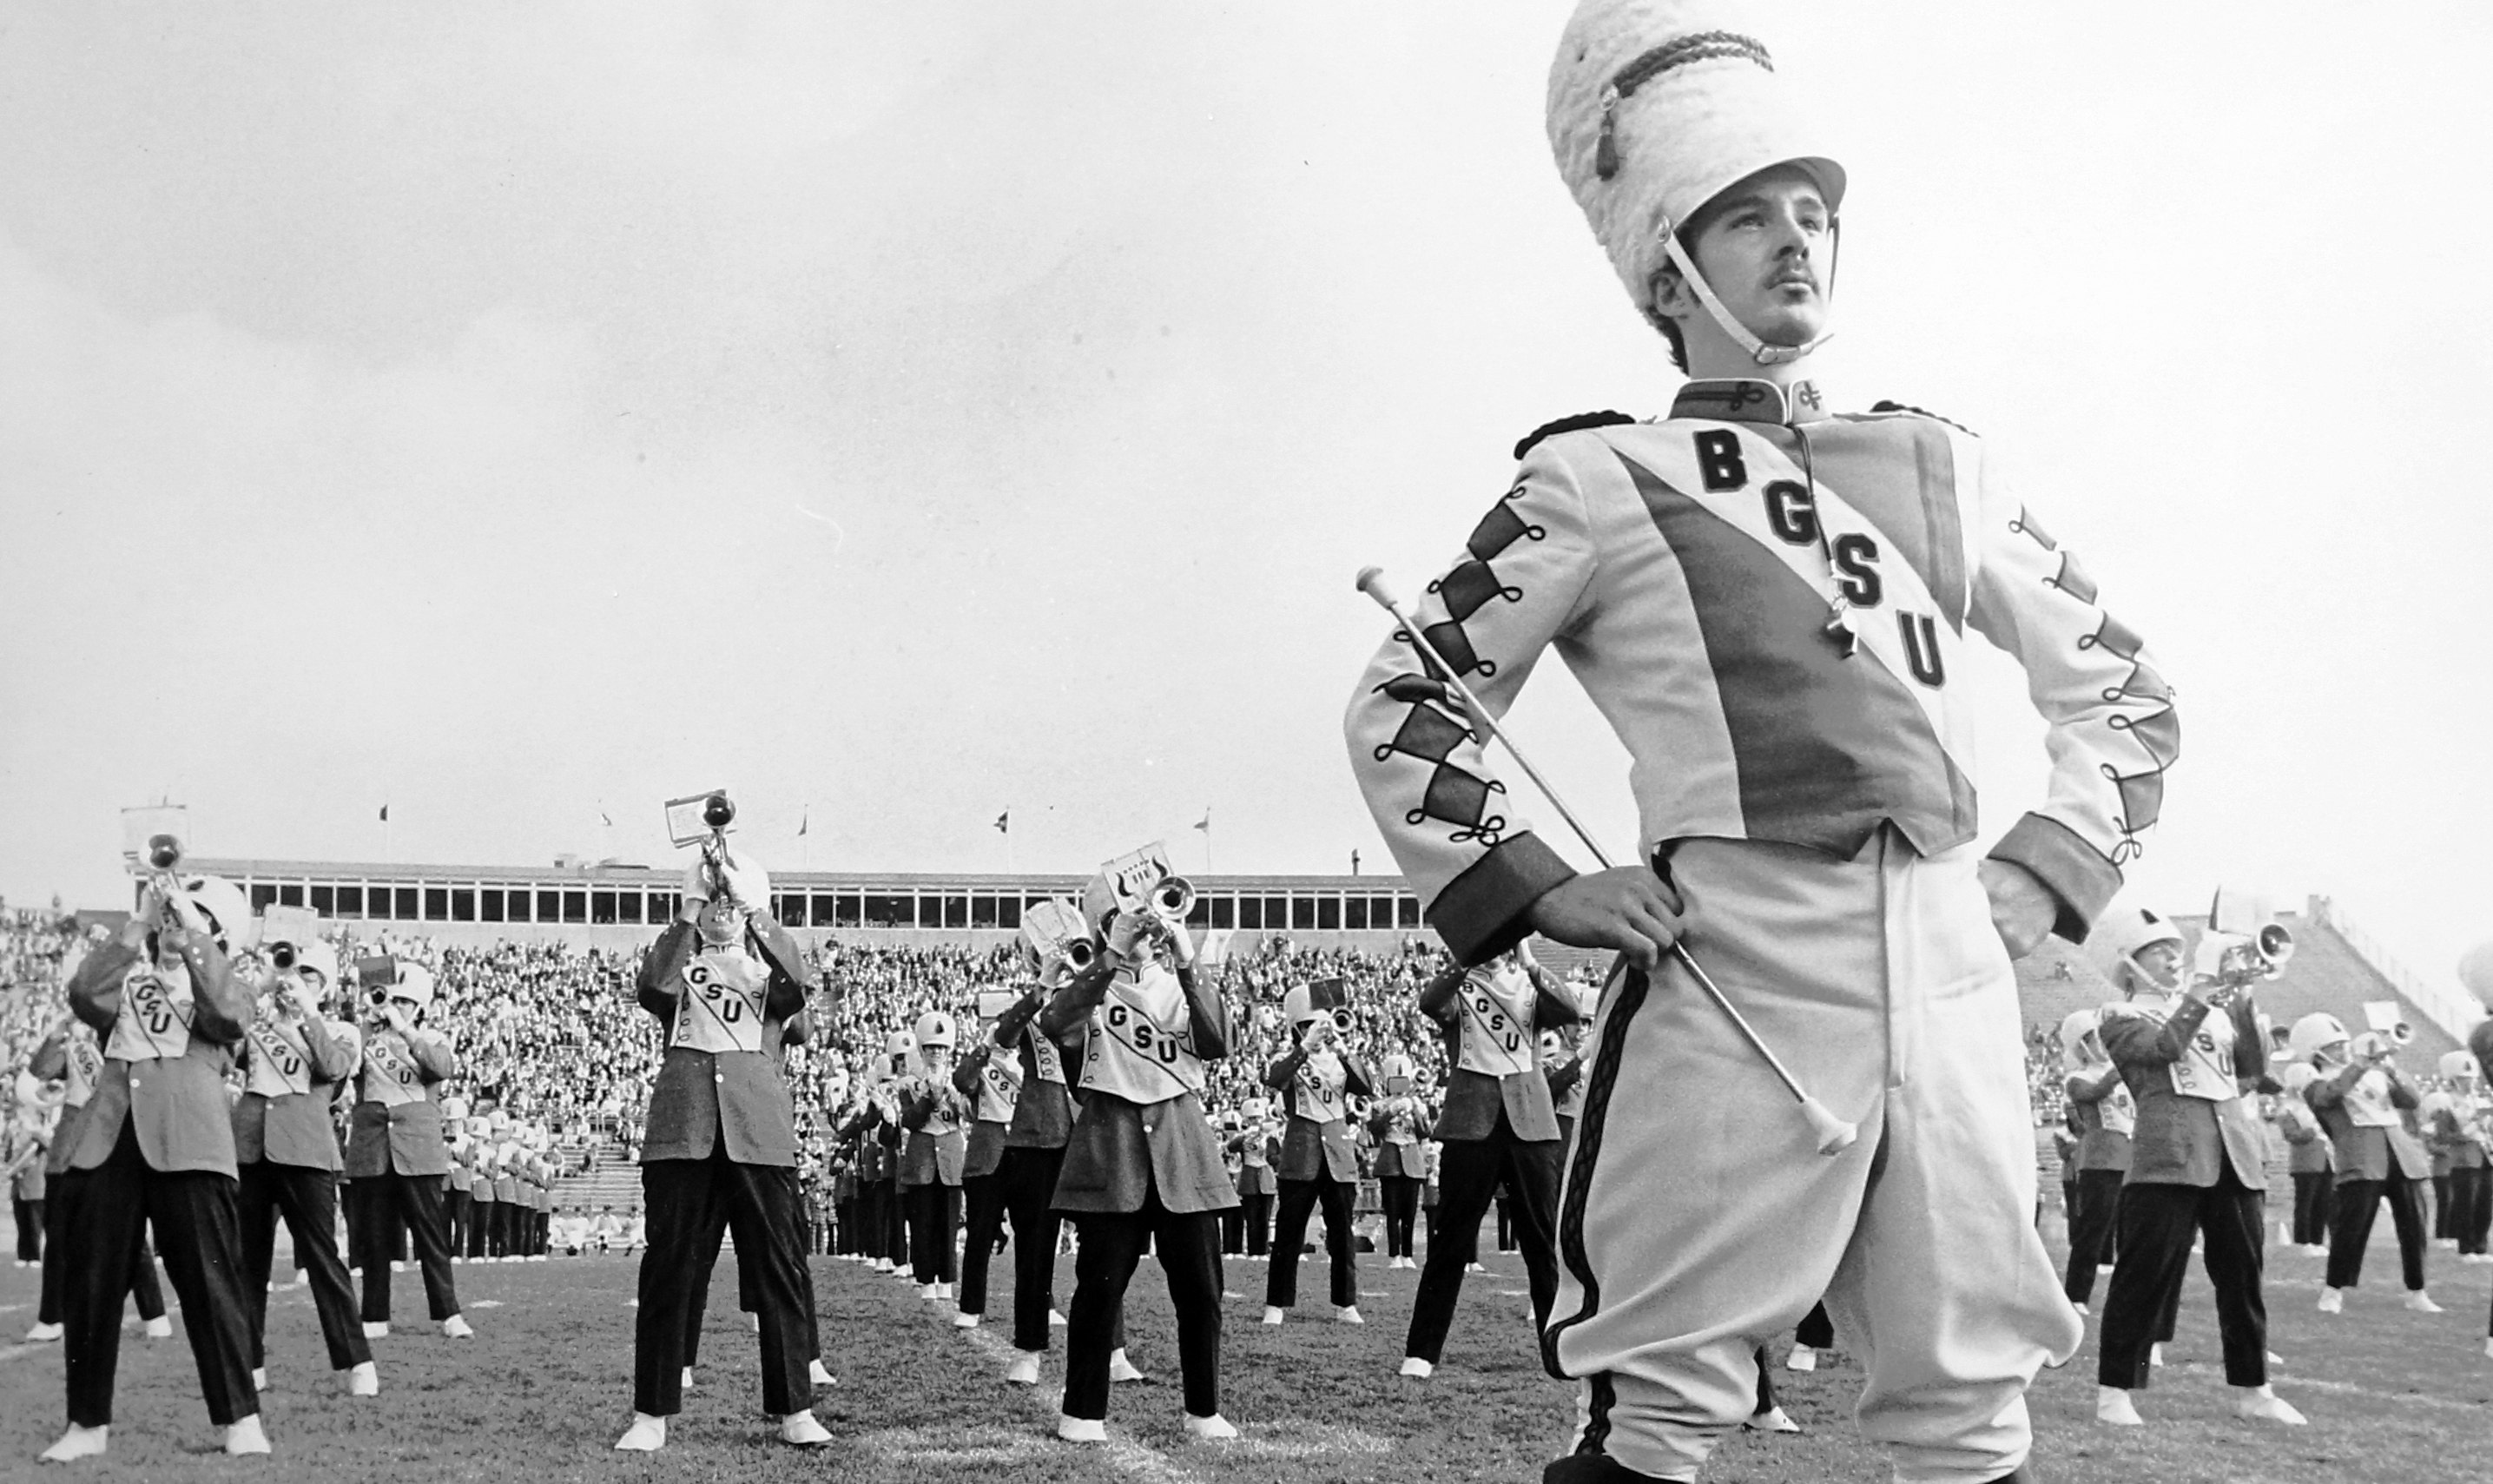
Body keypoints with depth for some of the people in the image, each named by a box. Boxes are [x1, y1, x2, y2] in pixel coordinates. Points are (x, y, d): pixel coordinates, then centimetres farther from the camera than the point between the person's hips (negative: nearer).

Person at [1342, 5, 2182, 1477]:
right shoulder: (1602, 486, 4)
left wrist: (2050, 869, 13)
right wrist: (1538, 886, -3)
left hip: (1953, 979, 5)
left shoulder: (1943, 471, 18)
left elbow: (2124, 687, 27)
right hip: (1732, 981, -4)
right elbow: (1405, 702, 7)